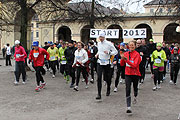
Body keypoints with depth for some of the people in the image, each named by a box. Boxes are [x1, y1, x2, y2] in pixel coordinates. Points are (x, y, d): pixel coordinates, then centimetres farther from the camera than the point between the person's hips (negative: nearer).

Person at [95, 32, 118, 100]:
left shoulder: (109, 44, -8)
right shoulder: (98, 43, 8)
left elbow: (115, 51, -6)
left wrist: (108, 52, -21)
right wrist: (97, 54, 8)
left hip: (106, 63, -3)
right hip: (100, 62, 3)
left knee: (106, 77, 9)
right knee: (99, 78, -9)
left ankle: (108, 89, 40)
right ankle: (99, 94, -7)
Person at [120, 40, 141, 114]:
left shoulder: (137, 54, -11)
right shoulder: (126, 54, 3)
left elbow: (134, 65, -21)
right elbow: (122, 64, 6)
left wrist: (126, 59, -29)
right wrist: (122, 59, -13)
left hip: (135, 74, -2)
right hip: (127, 74, 2)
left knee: (135, 88, 18)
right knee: (128, 90, -10)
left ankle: (135, 97, 54)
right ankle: (128, 107, -12)